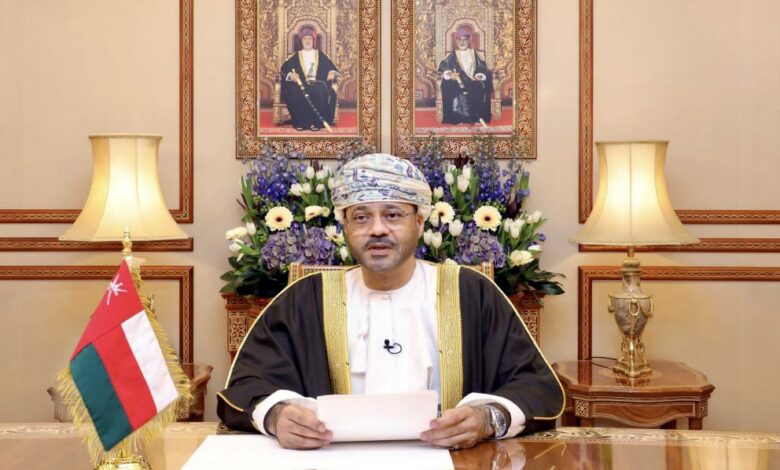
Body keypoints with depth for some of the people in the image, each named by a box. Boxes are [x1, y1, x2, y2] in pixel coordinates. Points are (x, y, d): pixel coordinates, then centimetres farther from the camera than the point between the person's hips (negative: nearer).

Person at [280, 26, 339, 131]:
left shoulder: (321, 55, 19)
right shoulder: (296, 56, 18)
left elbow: (331, 67, 13)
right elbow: (284, 68, 8)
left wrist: (332, 73, -11)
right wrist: (290, 75, -14)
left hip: (317, 83, 0)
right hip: (300, 83, 0)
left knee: (320, 91, -37)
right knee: (296, 92, -36)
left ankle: (317, 122, -32)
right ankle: (300, 122, -30)